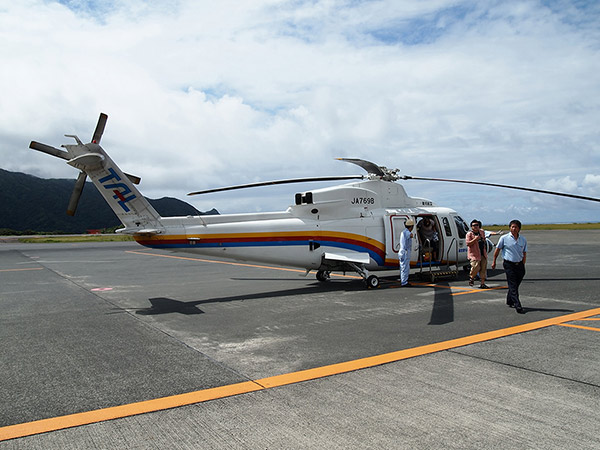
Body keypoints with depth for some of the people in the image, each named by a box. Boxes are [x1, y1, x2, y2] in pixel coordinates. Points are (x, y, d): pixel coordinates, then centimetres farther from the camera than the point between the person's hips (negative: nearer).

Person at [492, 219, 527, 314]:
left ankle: (509, 301, 30)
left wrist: (523, 265, 7)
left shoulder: (523, 240, 7)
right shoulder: (504, 238, -3)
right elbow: (497, 250, 5)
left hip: (519, 265, 4)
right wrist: (494, 262, 7)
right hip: (509, 264, -4)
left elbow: (524, 253, 13)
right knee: (513, 286, -7)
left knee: (515, 285, 11)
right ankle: (518, 306, -11)